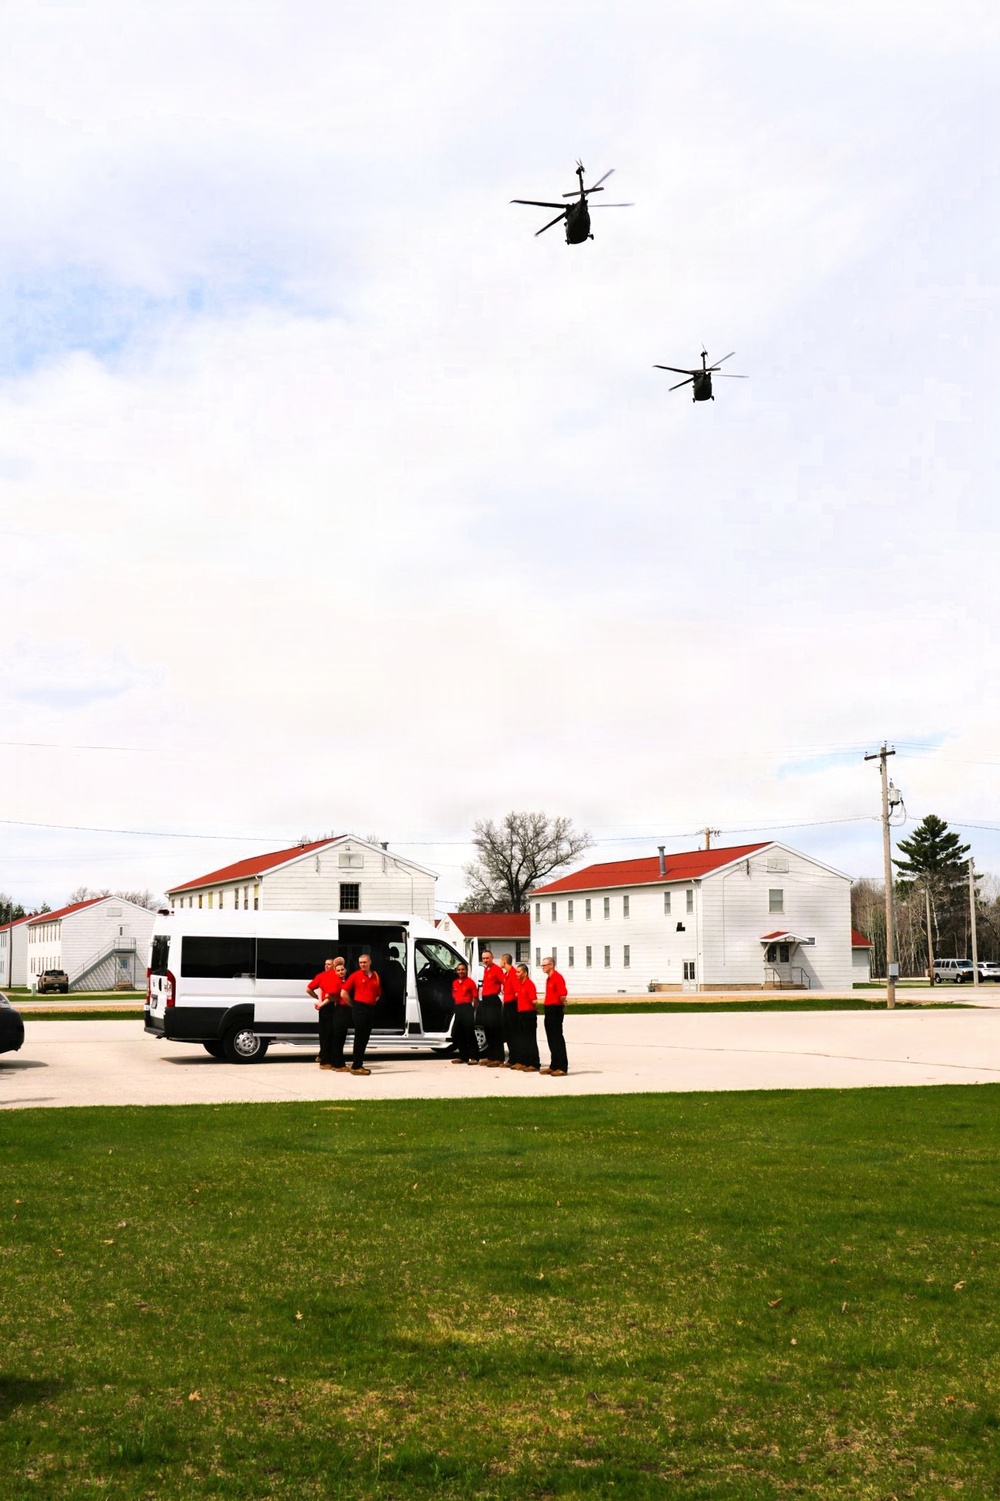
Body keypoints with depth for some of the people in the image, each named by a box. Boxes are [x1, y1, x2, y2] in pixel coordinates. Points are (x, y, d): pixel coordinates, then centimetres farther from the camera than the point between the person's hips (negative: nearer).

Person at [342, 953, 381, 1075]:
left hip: (371, 1009, 6)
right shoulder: (355, 975, -4)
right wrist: (353, 1005, 2)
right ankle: (356, 1066, -1)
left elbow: (378, 994, 23)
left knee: (365, 1038, 9)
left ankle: (358, 1064, 16)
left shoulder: (375, 977, 11)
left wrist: (373, 1003, 11)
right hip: (359, 1009, -6)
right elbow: (343, 993, -5)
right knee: (359, 1038, -5)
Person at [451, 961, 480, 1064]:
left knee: (469, 1033, -8)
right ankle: (463, 1056, 19)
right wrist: (456, 1007, 10)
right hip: (458, 1008, 7)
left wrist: (473, 1009, -10)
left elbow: (475, 997, -6)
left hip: (467, 1008, -7)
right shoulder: (455, 983, 13)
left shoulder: (470, 982, -4)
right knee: (457, 1033, 9)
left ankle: (474, 1057, -6)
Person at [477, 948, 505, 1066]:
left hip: (493, 1001, -9)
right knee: (487, 1028, 12)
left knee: (495, 1030, -9)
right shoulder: (485, 969, 16)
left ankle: (498, 1058, -8)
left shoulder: (496, 969, -11)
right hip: (485, 1001, 9)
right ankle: (490, 1056, 19)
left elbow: (505, 983, -17)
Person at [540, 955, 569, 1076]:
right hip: (549, 1010, 10)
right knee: (551, 1039, 12)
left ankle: (562, 1067, -7)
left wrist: (562, 1002, -11)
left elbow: (563, 995, -24)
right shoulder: (549, 978, 17)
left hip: (555, 1010, -10)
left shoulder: (557, 977, -14)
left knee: (557, 1039, -8)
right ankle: (554, 1066, 19)